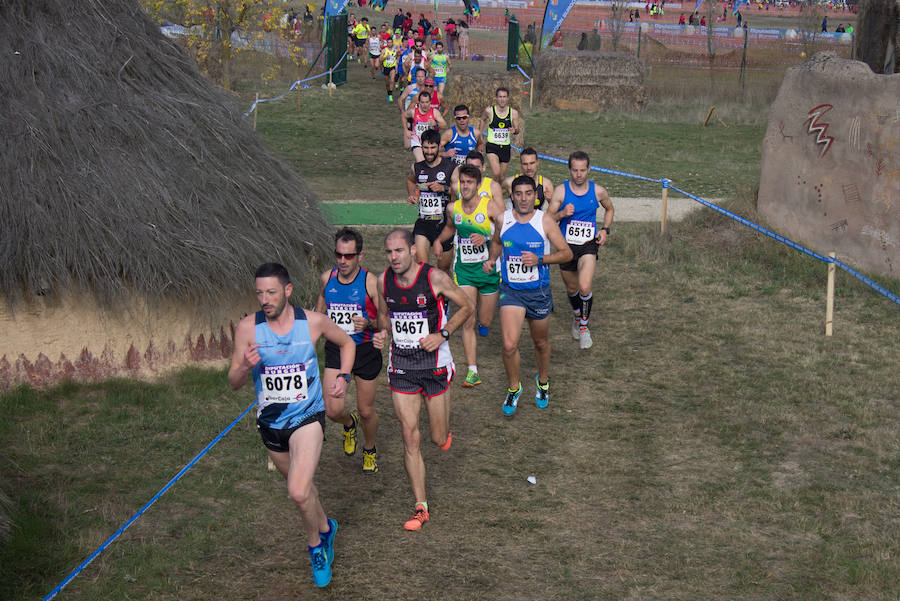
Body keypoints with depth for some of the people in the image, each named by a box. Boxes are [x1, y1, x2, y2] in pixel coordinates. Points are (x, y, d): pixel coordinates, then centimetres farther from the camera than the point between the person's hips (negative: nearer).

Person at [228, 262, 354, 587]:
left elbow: (347, 343, 11)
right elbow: (233, 383, -6)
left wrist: (343, 377, -4)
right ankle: (325, 527, 50)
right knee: (301, 485, 21)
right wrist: (246, 366, -28)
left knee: (299, 492, -20)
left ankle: (315, 545, 7)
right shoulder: (248, 328, -11)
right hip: (270, 422, 3)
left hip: (307, 417, -3)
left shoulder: (313, 322, -11)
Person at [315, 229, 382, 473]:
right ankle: (349, 424, 29)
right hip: (335, 350, 2)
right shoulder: (327, 278, -1)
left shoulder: (371, 282, -13)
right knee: (333, 410, -9)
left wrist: (368, 324, -28)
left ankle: (369, 450, 40)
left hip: (365, 351, -2)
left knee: (366, 411, 9)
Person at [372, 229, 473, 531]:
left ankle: (444, 426, 46)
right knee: (410, 438, -1)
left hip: (433, 362, -3)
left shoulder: (435, 278, -15)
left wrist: (443, 334, -15)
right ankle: (420, 507, 9)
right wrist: (382, 333, -5)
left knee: (439, 439, 7)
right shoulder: (384, 281, -2)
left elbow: (466, 306, -2)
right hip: (401, 364, 3)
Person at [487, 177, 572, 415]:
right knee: (509, 345, -13)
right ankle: (513, 388, 13)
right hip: (510, 291, 0)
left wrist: (539, 259, -19)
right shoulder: (503, 220, -2)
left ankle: (543, 381, 45)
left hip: (538, 292, 0)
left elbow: (566, 253, -6)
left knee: (541, 343, 17)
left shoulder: (545, 221, -9)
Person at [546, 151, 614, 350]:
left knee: (585, 288, -20)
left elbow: (609, 209, 18)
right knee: (571, 289, 17)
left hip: (588, 245, -1)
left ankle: (584, 326, 0)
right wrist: (562, 214, -25)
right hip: (566, 245, 1)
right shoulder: (561, 191, -7)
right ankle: (577, 317, 47)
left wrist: (605, 230, 3)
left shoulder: (598, 191, -3)